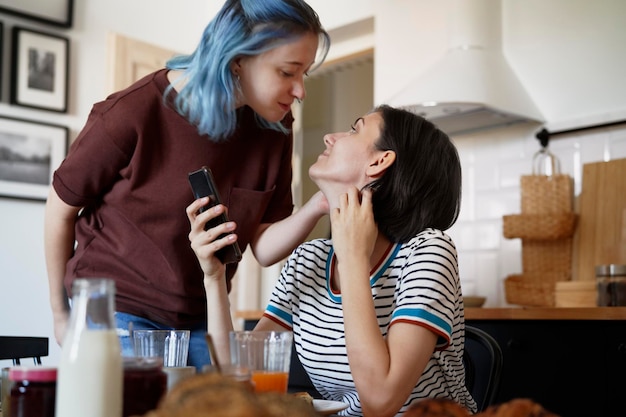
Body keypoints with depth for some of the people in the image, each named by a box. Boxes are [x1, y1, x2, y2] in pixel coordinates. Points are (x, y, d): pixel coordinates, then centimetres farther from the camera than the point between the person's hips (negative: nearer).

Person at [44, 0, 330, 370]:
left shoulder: (273, 128, -6)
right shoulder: (133, 113, -20)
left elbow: (262, 247, -6)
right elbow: (61, 210, -6)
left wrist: (315, 209, -26)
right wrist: (61, 314, 5)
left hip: (200, 321, 4)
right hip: (118, 313, -4)